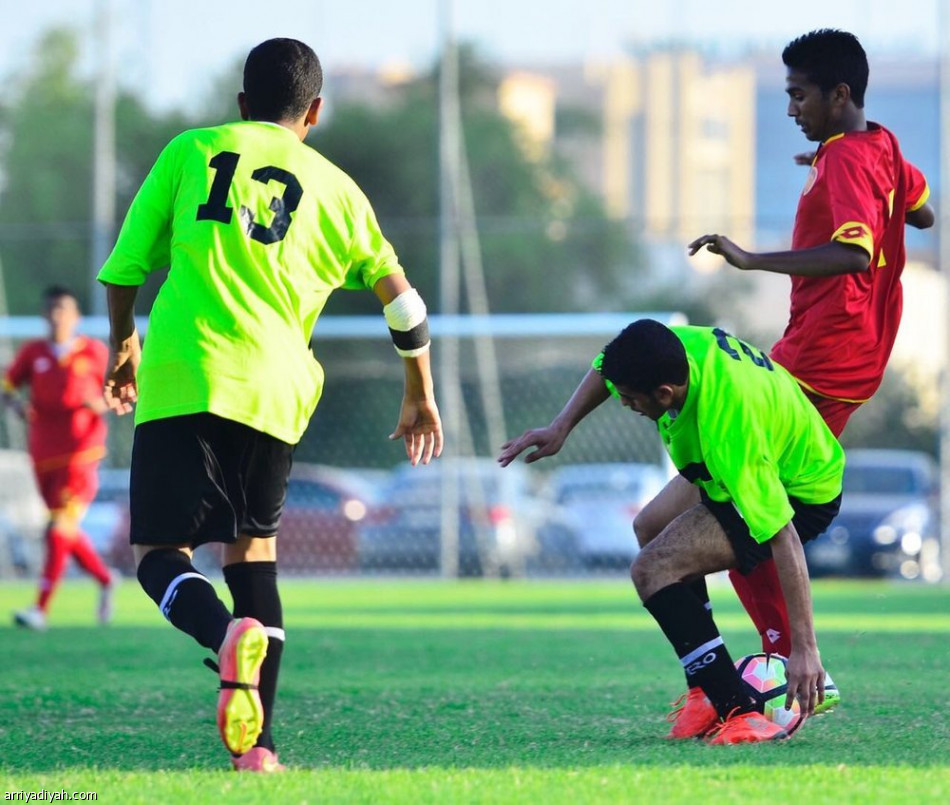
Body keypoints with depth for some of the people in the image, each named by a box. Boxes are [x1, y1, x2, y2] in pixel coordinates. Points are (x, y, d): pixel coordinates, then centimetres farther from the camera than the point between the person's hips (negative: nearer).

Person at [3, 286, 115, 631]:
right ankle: (105, 580, 36)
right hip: (44, 457, 4)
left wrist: (103, 404, -13)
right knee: (68, 533, 11)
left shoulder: (94, 352, 2)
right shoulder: (33, 353, 7)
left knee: (60, 529, -15)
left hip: (80, 456, -4)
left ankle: (41, 608, -20)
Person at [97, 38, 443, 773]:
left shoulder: (191, 152, 11)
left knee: (161, 553, 2)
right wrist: (420, 397, 33)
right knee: (253, 550, 18)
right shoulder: (335, 188, 15)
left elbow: (124, 265, 12)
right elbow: (401, 300, 19)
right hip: (276, 394, 2)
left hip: (182, 381, -2)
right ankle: (257, 744, 9)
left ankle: (230, 635, -32)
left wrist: (123, 347, 29)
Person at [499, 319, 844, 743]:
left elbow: (783, 539, -39)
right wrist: (560, 427, 0)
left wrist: (805, 648, -38)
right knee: (652, 528, 27)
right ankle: (710, 692, 24)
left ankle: (739, 714, -21)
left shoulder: (730, 435, -41)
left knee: (653, 568, -21)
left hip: (802, 496, -10)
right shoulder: (680, 344, -20)